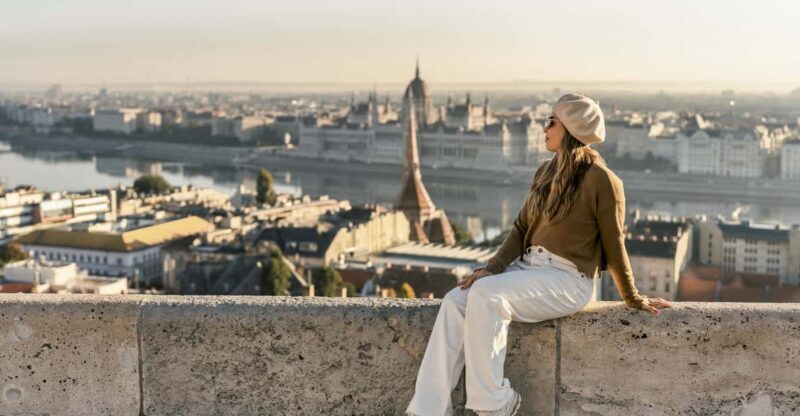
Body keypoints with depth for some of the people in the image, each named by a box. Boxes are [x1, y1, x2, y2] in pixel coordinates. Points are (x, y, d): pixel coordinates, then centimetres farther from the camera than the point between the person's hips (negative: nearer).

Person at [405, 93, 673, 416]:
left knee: (485, 295, -31)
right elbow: (522, 228, 12)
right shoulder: (546, 171, 14)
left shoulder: (600, 180, -9)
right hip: (527, 267, 7)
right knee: (455, 301, -17)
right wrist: (492, 267, -3)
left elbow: (613, 245, -3)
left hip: (567, 278, -7)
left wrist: (633, 299, 5)